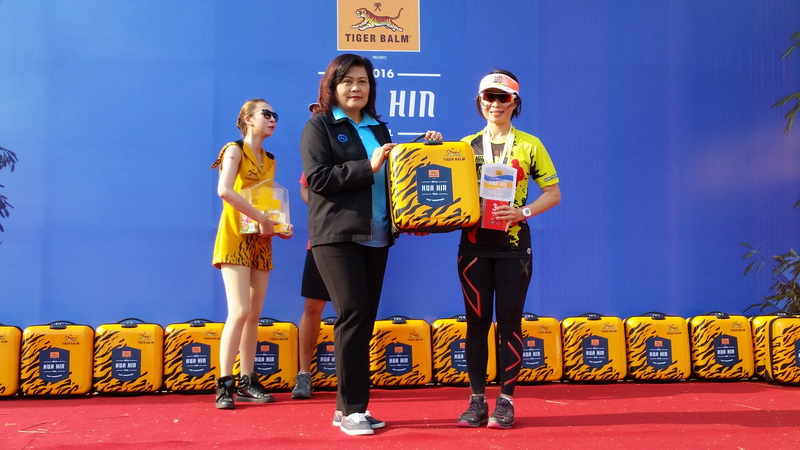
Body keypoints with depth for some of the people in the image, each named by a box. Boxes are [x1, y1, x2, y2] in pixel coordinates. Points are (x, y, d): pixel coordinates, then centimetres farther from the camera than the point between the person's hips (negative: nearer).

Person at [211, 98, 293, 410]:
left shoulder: (270, 161, 16)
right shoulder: (235, 150, -4)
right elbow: (224, 190, -21)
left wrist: (279, 227, 0)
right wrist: (260, 218, -22)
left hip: (261, 242, 7)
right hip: (236, 238, -7)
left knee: (254, 315, 6)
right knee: (240, 312, -14)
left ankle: (247, 382, 13)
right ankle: (225, 385, -7)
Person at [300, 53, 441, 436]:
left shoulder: (378, 127, 18)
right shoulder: (319, 126, 1)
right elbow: (318, 178, -12)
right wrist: (368, 167, -16)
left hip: (376, 236, 6)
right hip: (337, 236, -6)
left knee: (365, 319, 7)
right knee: (353, 315, -11)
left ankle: (348, 406, 15)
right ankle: (352, 409, -2)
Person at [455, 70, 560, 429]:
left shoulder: (529, 145, 3)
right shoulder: (466, 145, 8)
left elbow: (553, 193, 2)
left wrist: (523, 212, -12)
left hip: (513, 245, -1)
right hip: (474, 244, 2)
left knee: (509, 321, 3)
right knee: (477, 322, 5)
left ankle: (506, 400, 13)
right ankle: (477, 400, 13)